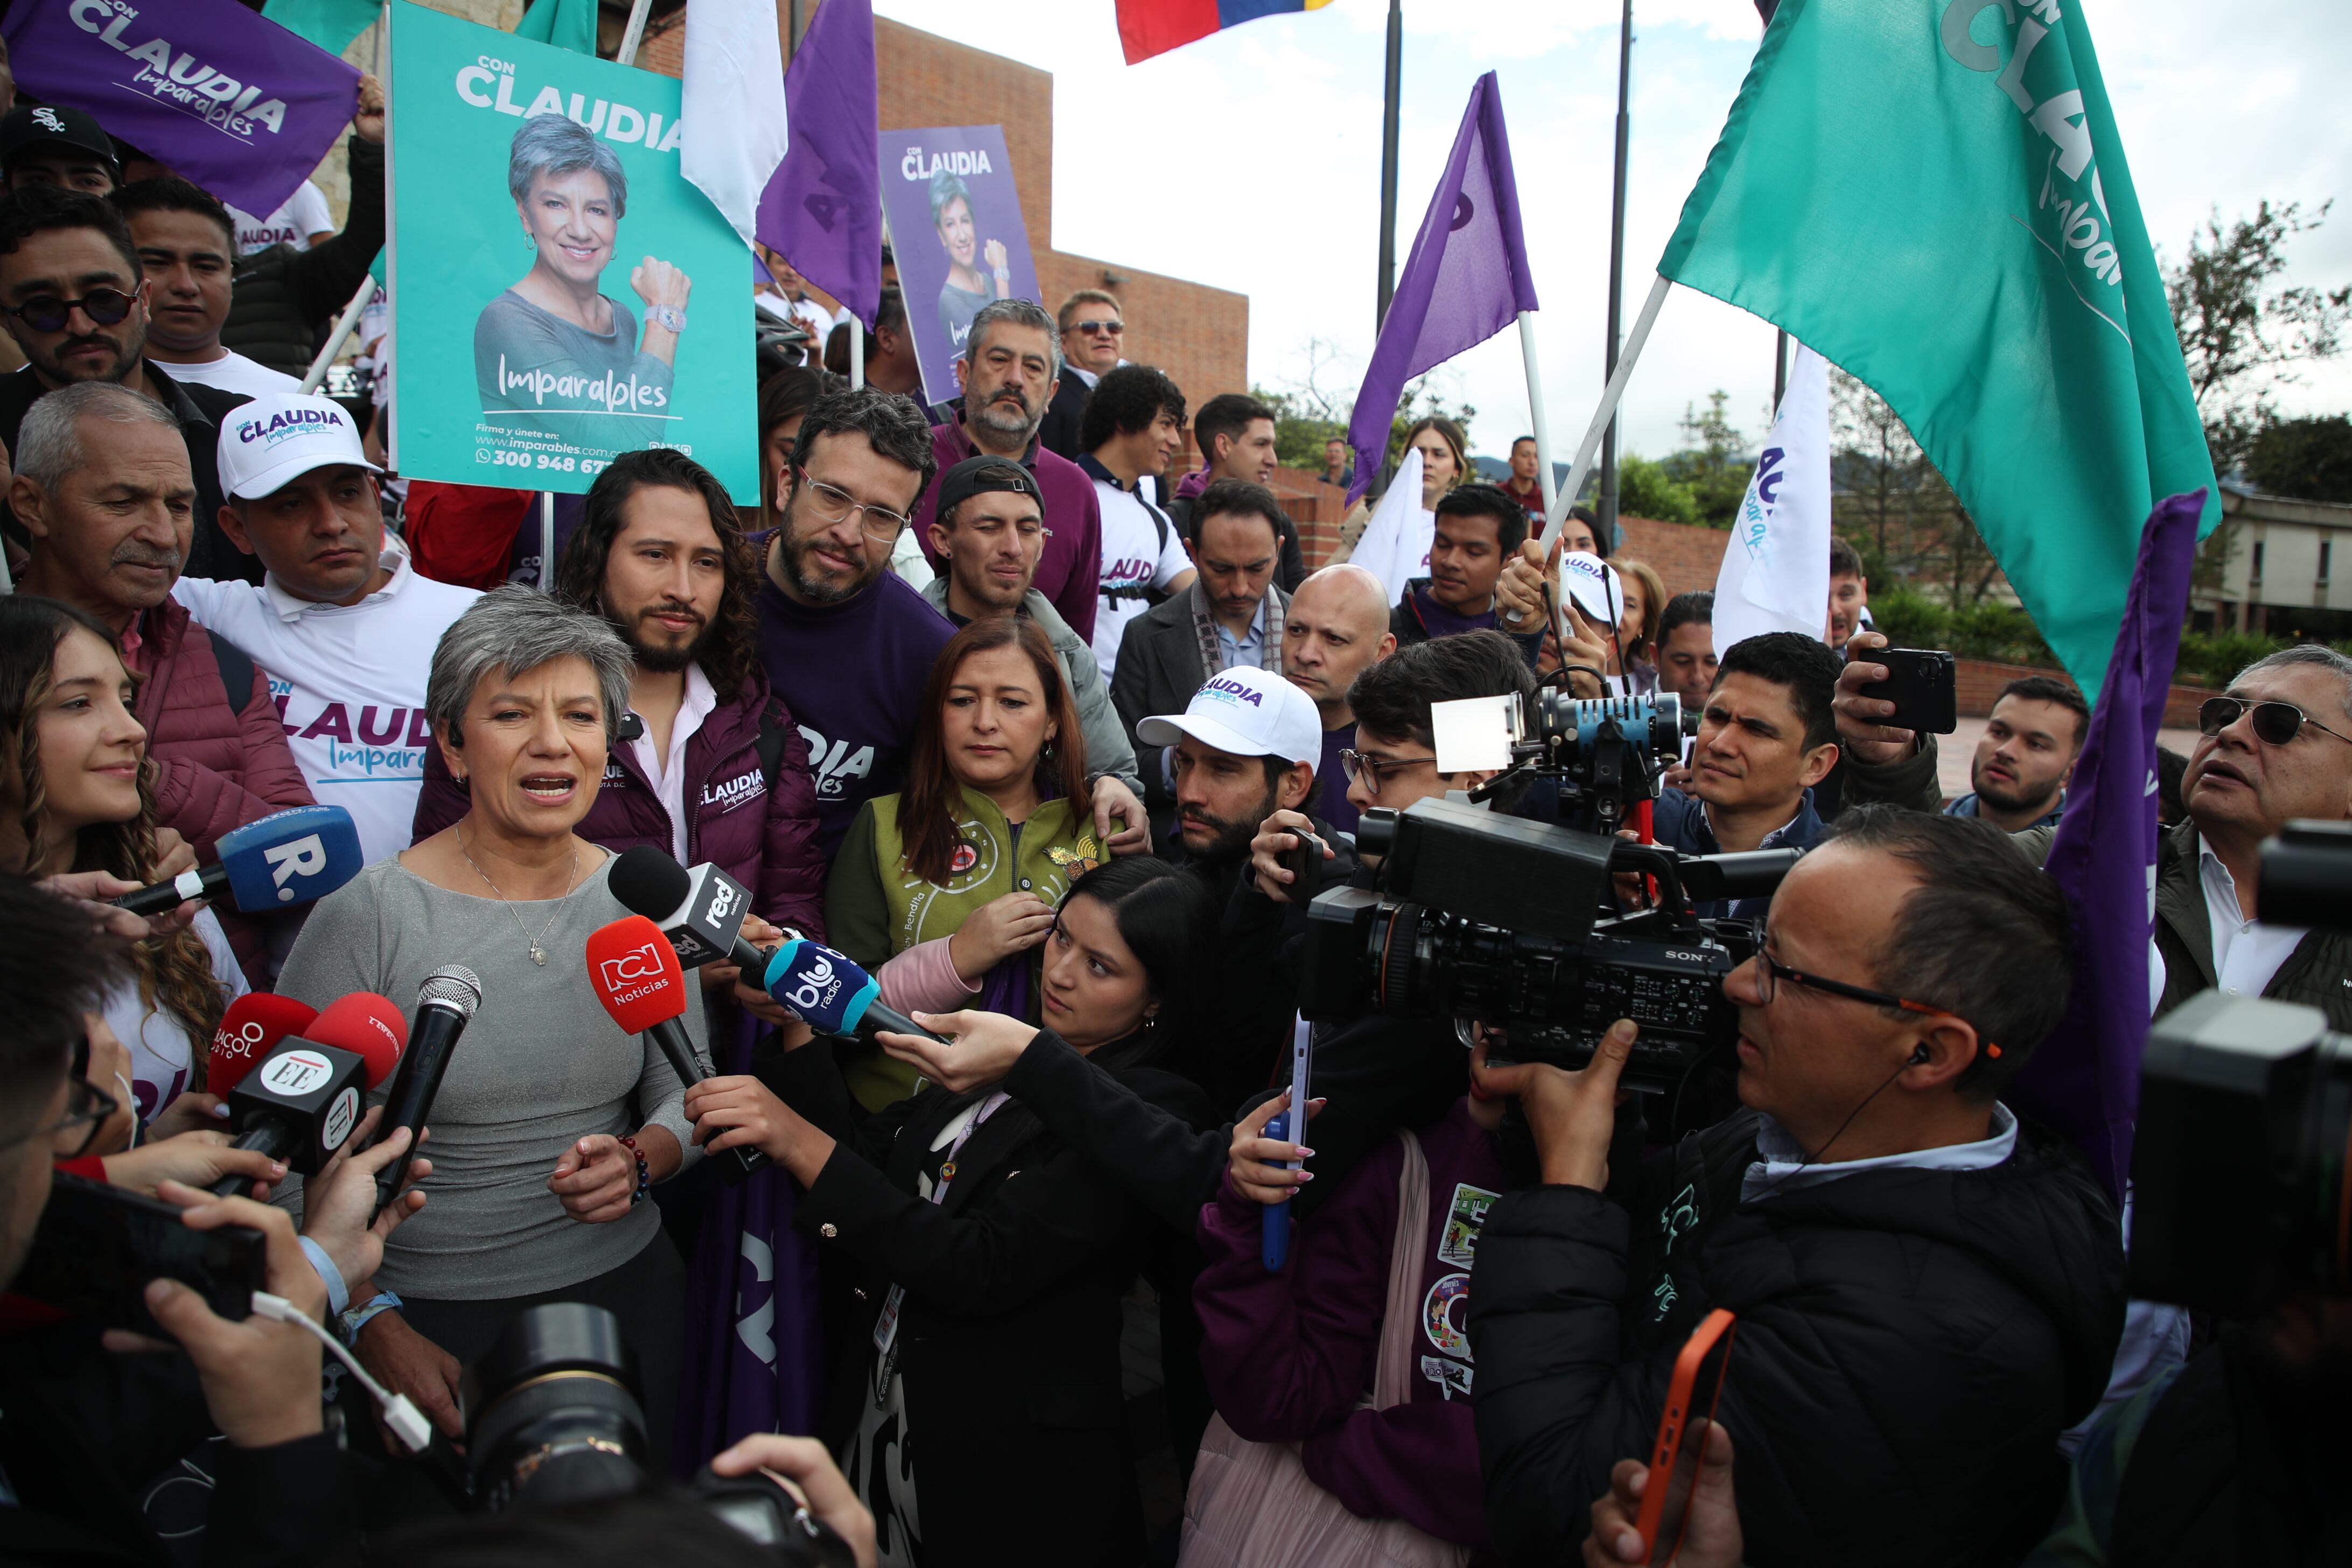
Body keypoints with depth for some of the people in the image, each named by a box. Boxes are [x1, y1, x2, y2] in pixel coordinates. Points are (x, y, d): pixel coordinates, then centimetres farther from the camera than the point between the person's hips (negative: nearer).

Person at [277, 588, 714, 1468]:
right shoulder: (365, 917, -11)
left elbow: (689, 1090, 6)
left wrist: (640, 1162, -15)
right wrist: (371, 1324, -15)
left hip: (623, 1293, 3)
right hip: (429, 1320, -3)